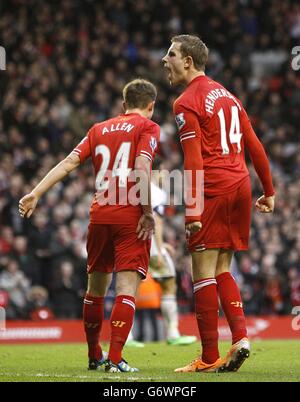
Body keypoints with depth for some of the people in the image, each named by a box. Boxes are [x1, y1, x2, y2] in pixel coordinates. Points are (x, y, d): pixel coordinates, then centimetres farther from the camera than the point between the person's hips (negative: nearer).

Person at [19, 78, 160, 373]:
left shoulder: (99, 129, 18)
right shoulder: (148, 127, 3)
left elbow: (69, 162, 8)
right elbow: (142, 167, -13)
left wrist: (35, 194, 4)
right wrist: (148, 212, -12)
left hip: (99, 214, 5)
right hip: (130, 216, -5)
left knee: (96, 287, 17)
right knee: (127, 287, -7)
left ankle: (94, 355, 29)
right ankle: (115, 359, -17)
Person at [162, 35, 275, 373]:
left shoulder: (186, 103, -6)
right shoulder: (227, 95, 17)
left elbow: (194, 162, -14)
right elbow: (255, 147, 18)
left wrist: (192, 210, -17)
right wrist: (268, 192, 24)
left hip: (213, 191, -8)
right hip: (241, 186, 8)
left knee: (204, 273, -4)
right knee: (222, 271, 14)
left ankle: (209, 357, -4)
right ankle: (240, 337, -2)